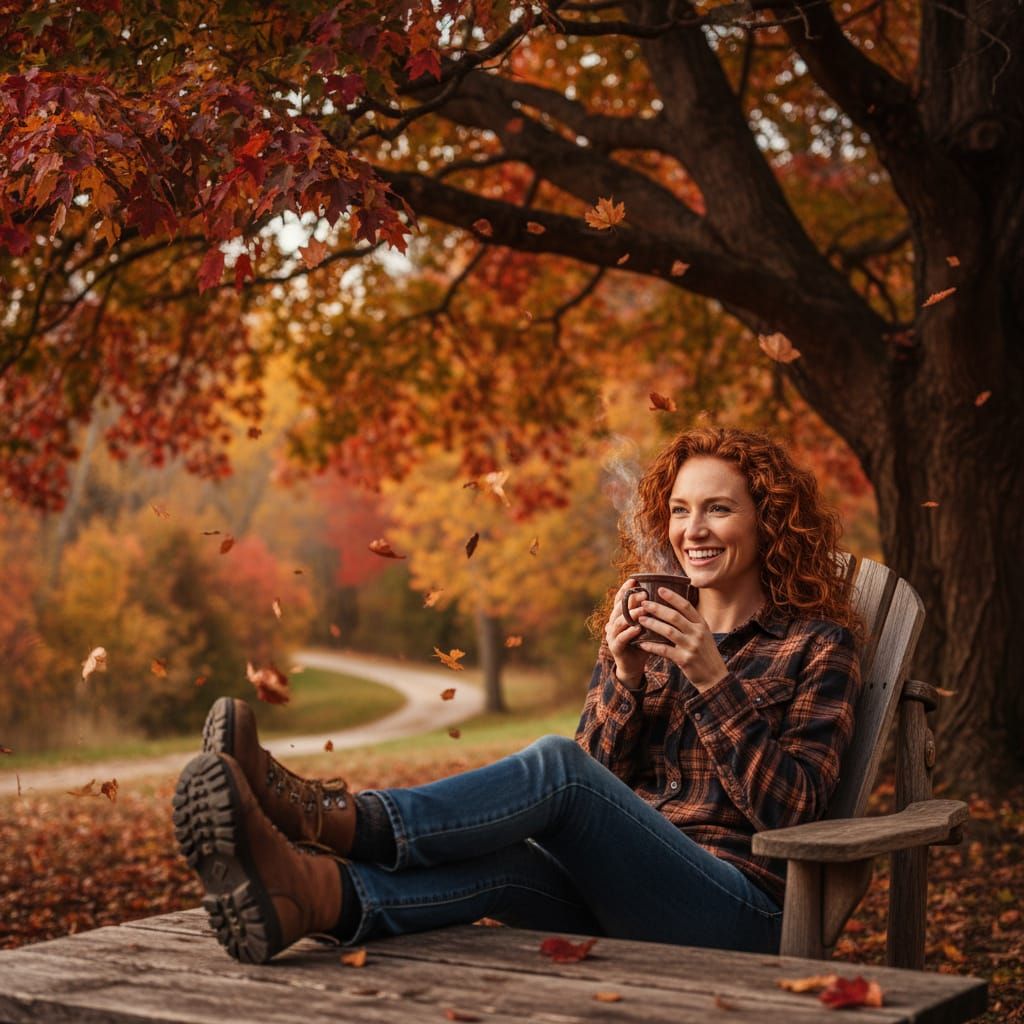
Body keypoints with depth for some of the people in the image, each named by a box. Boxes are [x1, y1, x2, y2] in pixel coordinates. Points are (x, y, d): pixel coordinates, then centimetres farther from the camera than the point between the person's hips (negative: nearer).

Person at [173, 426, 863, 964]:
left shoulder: (818, 645, 6)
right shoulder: (644, 631, 20)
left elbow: (792, 810, -5)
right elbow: (601, 785, 10)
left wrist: (713, 678, -14)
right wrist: (624, 679, -7)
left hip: (741, 915, -4)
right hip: (619, 908, 4)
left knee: (555, 765, -31)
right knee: (504, 862, -33)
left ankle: (336, 818, -40)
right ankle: (305, 893, -57)